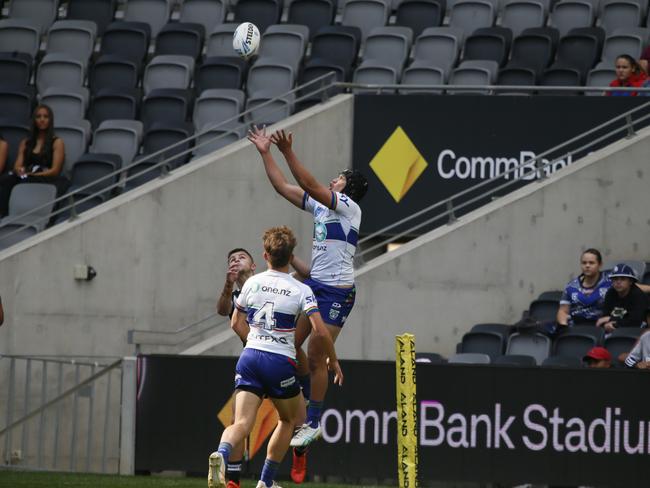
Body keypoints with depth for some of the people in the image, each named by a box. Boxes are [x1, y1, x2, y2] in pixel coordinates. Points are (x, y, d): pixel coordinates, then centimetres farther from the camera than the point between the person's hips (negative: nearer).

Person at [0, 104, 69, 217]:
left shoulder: (57, 142, 11)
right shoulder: (25, 143, 25)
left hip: (47, 180, -3)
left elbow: (55, 170, 0)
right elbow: (17, 166, 15)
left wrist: (31, 175, -12)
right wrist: (20, 171, -11)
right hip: (26, 179, 3)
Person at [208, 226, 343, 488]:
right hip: (281, 363, -2)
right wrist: (333, 360, 5)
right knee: (289, 419, 23)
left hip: (250, 357, 2)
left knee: (242, 424, -8)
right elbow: (319, 330, -11)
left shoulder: (252, 283, 8)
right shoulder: (301, 290, -3)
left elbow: (237, 324, 18)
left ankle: (222, 454, -41)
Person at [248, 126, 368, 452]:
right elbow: (283, 187, 19)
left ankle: (313, 424, 0)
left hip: (337, 290, -8)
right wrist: (266, 154, 15)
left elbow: (310, 185, -20)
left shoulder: (349, 207, -8)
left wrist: (288, 153, -26)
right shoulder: (320, 205, 15)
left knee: (316, 357, -6)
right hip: (313, 284, 8)